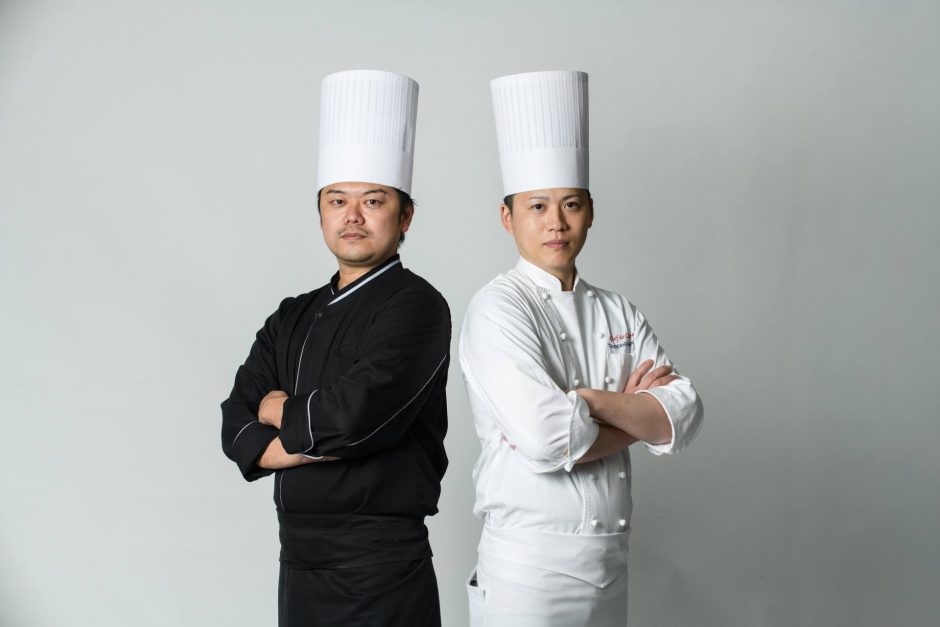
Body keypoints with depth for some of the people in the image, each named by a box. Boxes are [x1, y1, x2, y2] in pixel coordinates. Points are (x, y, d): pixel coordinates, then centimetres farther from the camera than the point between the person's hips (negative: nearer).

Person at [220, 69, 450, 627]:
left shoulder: (415, 306, -10)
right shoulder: (293, 318, 11)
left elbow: (354, 414, -24)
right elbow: (237, 434, 4)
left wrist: (278, 411, -4)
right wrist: (314, 438, -15)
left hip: (382, 569, -6)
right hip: (298, 560, 6)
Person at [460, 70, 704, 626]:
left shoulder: (618, 313, 9)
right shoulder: (498, 308, -12)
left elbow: (685, 415, -1)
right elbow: (547, 437, -24)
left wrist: (594, 400, -15)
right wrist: (638, 415, -8)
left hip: (610, 567, 6)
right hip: (528, 572, -6)